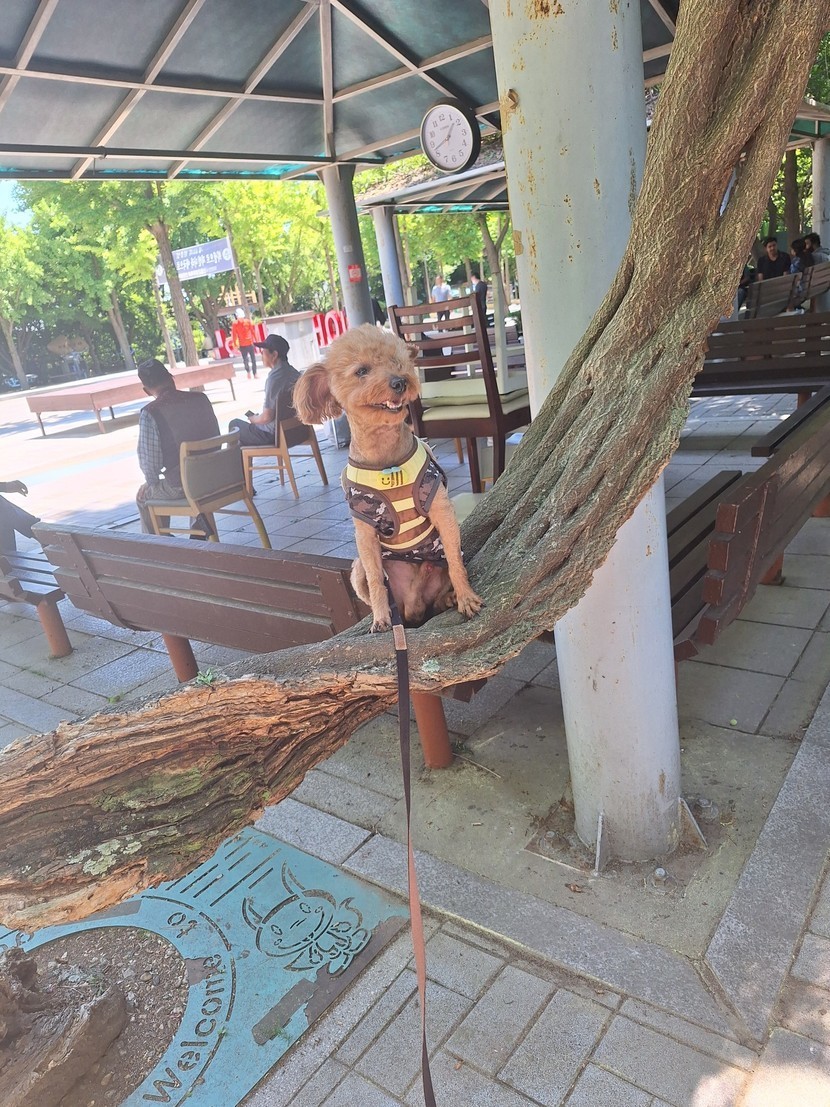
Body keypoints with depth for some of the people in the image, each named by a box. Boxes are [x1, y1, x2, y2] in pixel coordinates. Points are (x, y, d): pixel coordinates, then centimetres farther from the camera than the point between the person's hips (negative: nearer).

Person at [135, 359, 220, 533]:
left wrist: (152, 482, 9)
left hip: (179, 486, -5)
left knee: (143, 496, 25)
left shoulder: (149, 413, -15)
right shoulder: (201, 398, -1)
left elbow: (149, 458, -11)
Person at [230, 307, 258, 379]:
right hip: (242, 345, -1)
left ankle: (255, 374, 8)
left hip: (250, 344, 1)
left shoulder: (248, 321, -2)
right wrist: (235, 345, -4)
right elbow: (234, 335, -3)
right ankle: (248, 372, 21)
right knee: (245, 360, 4)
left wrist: (254, 341, 0)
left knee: (253, 359, 2)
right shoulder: (235, 324, -4)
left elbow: (253, 331, 1)